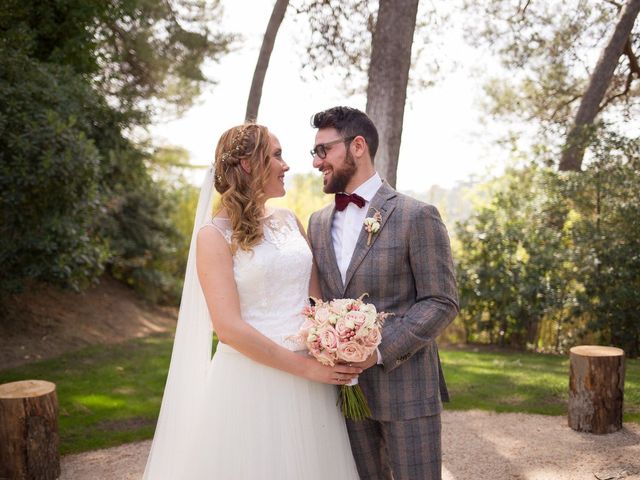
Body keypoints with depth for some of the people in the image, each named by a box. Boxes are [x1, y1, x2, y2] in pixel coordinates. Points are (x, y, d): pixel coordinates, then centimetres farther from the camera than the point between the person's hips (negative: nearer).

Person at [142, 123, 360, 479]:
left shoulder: (289, 221, 8)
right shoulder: (215, 234, -9)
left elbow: (319, 288, 15)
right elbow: (229, 328, -16)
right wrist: (304, 367, -14)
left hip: (310, 379, 6)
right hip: (249, 380, -5)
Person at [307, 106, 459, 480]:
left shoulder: (417, 216, -8)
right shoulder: (319, 222, 10)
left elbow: (442, 302, -11)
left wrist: (379, 350, -20)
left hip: (406, 388, -5)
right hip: (345, 388, 5)